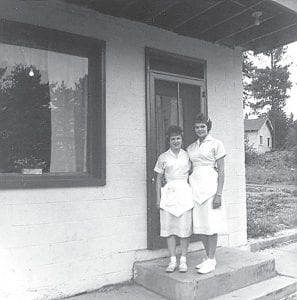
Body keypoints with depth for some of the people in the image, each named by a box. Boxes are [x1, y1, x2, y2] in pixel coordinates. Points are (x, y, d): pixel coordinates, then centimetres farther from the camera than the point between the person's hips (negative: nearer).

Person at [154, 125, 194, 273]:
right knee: (169, 228, 2)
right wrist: (158, 198, 4)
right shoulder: (163, 157, 4)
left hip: (184, 192, 0)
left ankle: (183, 260, 15)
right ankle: (173, 260, 14)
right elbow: (159, 178, 7)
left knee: (185, 228, 2)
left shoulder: (187, 155, 6)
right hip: (169, 193, 0)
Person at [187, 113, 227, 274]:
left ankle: (210, 261, 10)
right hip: (195, 186, 6)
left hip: (210, 185, -6)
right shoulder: (191, 147, 15)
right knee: (199, 225, 8)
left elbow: (221, 171, -6)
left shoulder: (215, 144, -2)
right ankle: (210, 258, 22)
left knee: (211, 224, -1)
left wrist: (219, 193, -13)